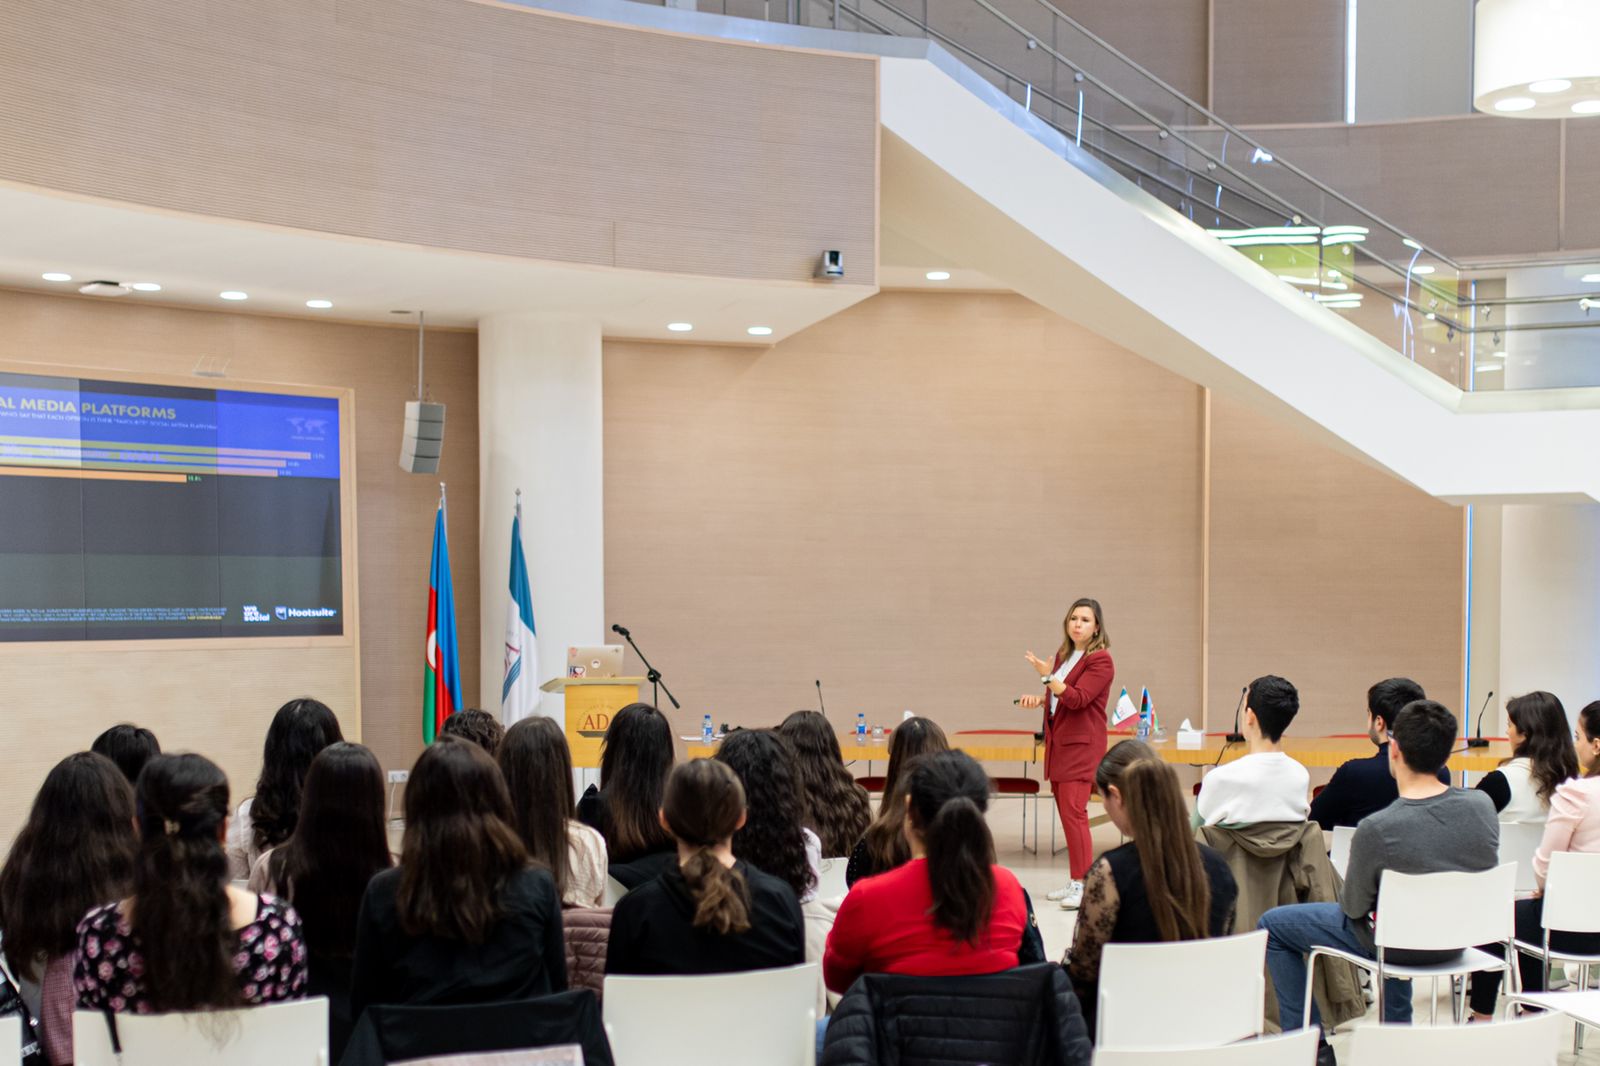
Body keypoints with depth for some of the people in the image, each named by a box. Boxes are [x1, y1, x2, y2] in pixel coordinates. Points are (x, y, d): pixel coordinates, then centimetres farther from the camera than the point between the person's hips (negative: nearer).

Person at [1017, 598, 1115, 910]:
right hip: (1058, 742, 8)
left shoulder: (1101, 660, -11)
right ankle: (1076, 881, 17)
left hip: (1081, 745, -8)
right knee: (1065, 811, 10)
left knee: (1073, 810, -14)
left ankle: (1084, 884, -13)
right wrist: (1039, 698, 7)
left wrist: (1047, 676, -26)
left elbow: (1077, 698, -20)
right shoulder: (1064, 654, 13)